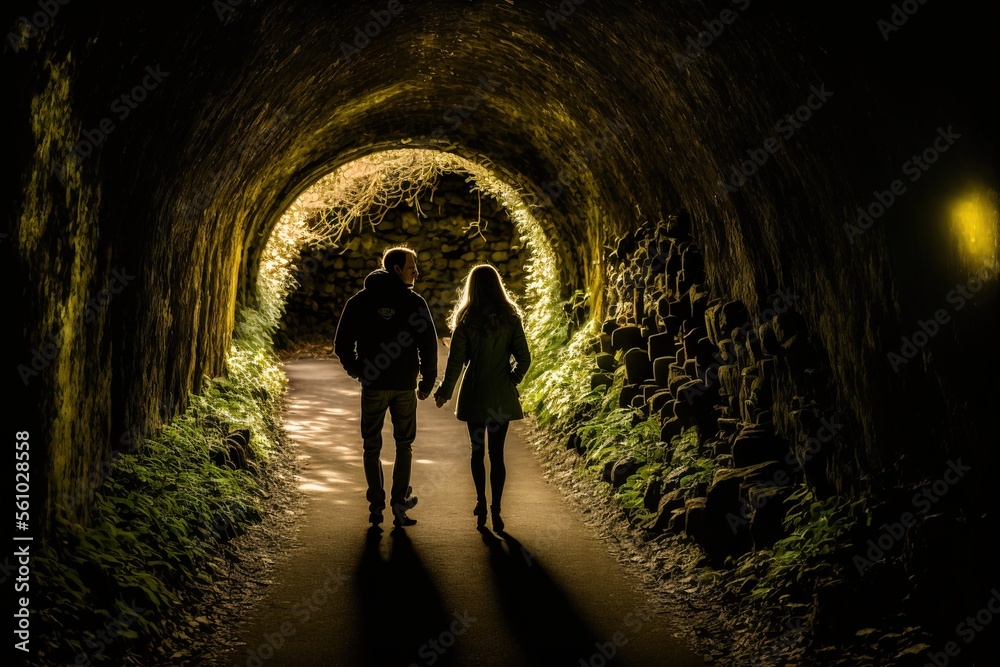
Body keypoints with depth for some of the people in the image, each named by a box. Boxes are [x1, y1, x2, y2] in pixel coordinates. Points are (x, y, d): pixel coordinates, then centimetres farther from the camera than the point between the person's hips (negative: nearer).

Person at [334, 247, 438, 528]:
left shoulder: (359, 301, 1)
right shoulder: (414, 301, -5)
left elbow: (341, 345, 0)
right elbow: (429, 344, -6)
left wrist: (357, 372, 14)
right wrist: (428, 381, 4)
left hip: (373, 386, 1)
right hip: (404, 386, -1)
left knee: (372, 446, 12)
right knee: (404, 445, 13)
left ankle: (376, 507, 12)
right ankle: (399, 505, 9)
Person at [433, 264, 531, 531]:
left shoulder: (466, 319, -9)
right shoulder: (510, 318, -4)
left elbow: (456, 361, -7)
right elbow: (524, 359, -4)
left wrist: (444, 392, 6)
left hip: (475, 395, -1)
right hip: (502, 396, 1)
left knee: (477, 450, 15)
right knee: (497, 452, 7)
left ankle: (481, 503, 21)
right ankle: (495, 510, 7)